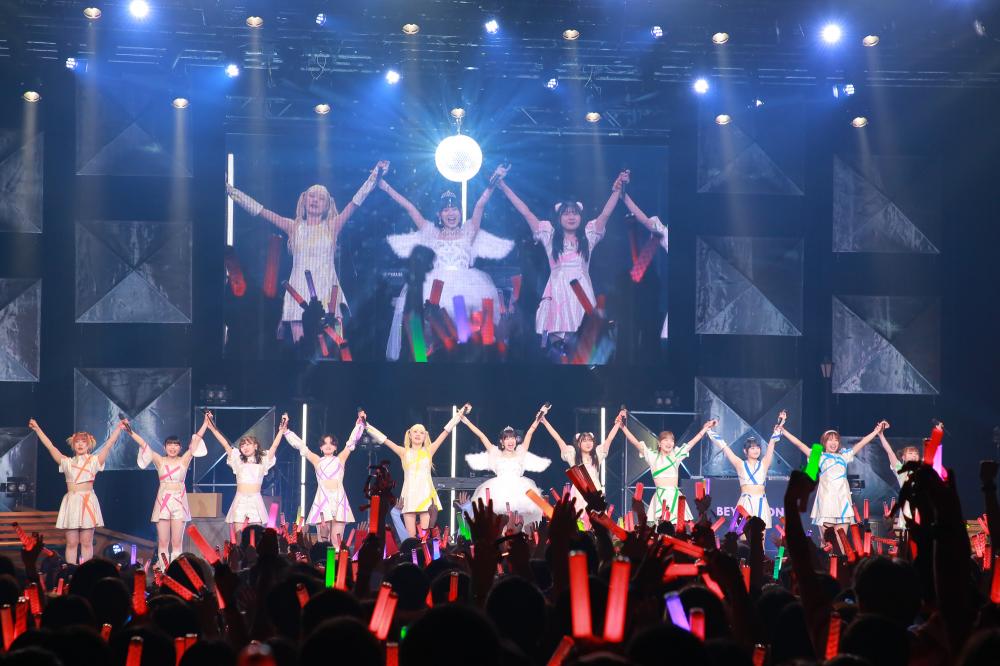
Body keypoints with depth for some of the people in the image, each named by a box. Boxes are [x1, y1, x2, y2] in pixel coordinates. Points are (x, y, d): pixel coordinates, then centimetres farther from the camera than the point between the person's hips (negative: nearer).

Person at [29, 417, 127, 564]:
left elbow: (108, 445, -2)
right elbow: (50, 446, 13)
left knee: (86, 543, 0)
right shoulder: (67, 462, 13)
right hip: (71, 501, 2)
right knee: (71, 543, 2)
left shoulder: (94, 460, 6)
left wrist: (119, 428, -12)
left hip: (88, 502, -2)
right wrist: (37, 429, 12)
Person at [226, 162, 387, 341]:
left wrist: (375, 176, -7)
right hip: (300, 292, 1)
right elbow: (258, 209, 9)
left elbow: (357, 201, 1)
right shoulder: (294, 227, 10)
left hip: (326, 291, -1)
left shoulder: (332, 226, 7)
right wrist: (230, 190, 5)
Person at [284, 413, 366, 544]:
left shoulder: (340, 459, 15)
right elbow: (300, 445, 15)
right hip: (322, 499, 0)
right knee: (323, 539, -5)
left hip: (339, 499, 0)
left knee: (337, 539, -9)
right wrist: (286, 431, 14)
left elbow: (352, 441, 15)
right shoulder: (317, 461, 15)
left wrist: (359, 424, 9)